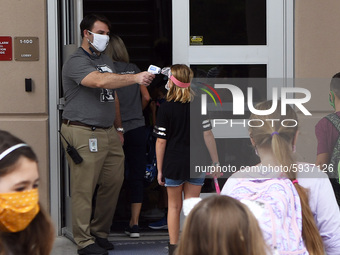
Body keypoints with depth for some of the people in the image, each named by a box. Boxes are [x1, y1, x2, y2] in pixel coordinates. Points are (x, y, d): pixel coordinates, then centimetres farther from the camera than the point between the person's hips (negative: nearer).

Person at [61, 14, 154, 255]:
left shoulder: (106, 60, 18)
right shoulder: (76, 63, -11)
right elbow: (100, 81, -29)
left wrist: (118, 128, 21)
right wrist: (135, 78, -34)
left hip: (108, 131, 8)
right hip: (84, 134, -8)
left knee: (113, 182, 7)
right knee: (84, 189, -6)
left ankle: (100, 233, 20)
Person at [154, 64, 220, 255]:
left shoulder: (166, 108, -9)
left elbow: (161, 141, -8)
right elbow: (208, 135, -2)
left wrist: (159, 169, 0)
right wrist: (216, 162, 5)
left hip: (173, 164, -2)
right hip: (196, 164, 2)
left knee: (174, 206, 12)